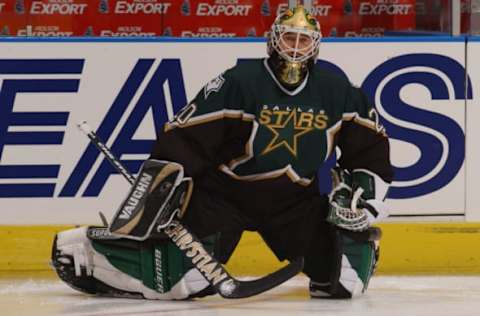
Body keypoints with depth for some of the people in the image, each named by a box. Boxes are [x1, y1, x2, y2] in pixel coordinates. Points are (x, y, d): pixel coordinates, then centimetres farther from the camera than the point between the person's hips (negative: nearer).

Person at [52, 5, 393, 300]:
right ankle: (85, 250, -2)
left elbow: (370, 145, 8)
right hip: (224, 190, -4)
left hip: (295, 198, 4)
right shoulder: (239, 81, -16)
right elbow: (185, 135, -16)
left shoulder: (337, 91, -3)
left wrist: (362, 188, -6)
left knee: (343, 280, -10)